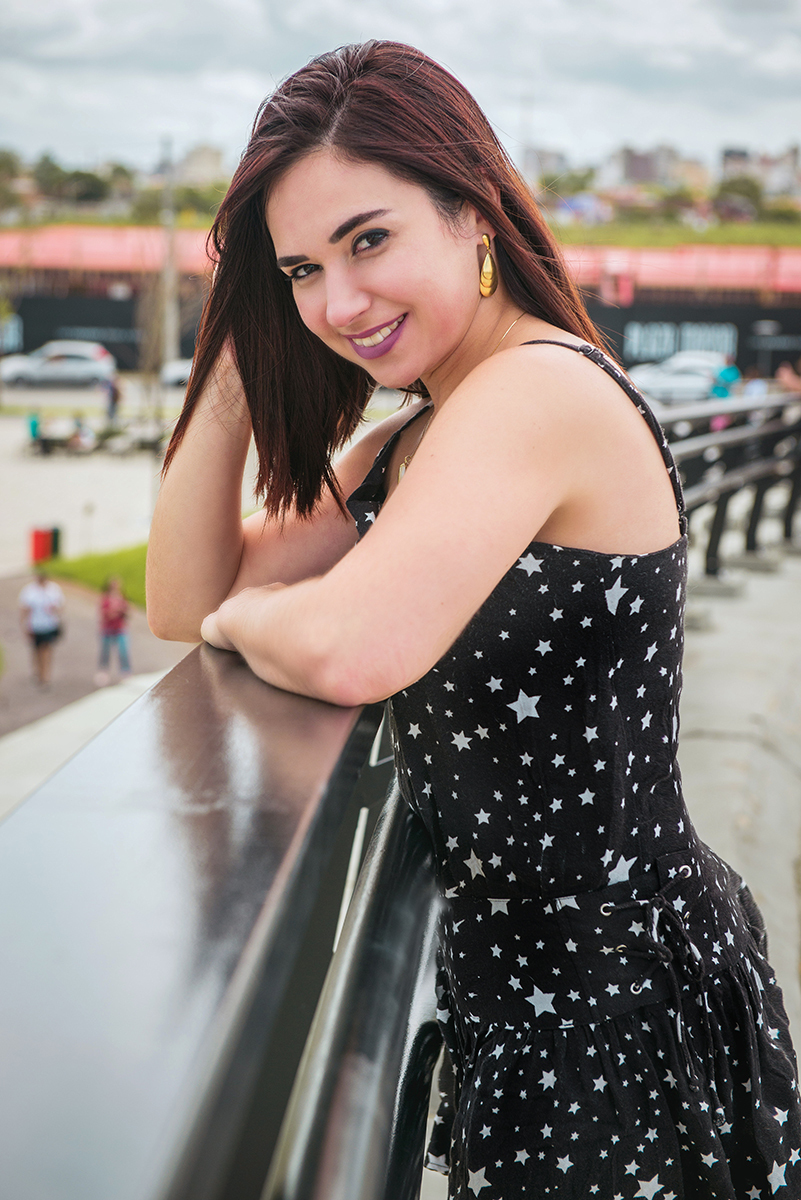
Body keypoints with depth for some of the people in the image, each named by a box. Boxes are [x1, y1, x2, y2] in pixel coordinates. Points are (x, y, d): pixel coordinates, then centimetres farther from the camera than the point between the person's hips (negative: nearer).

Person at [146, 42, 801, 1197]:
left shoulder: (545, 390, -22)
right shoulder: (404, 446, 8)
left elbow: (350, 651, -33)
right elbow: (186, 601, 7)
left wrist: (244, 616, -11)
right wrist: (236, 365, -2)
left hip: (619, 994, -9)